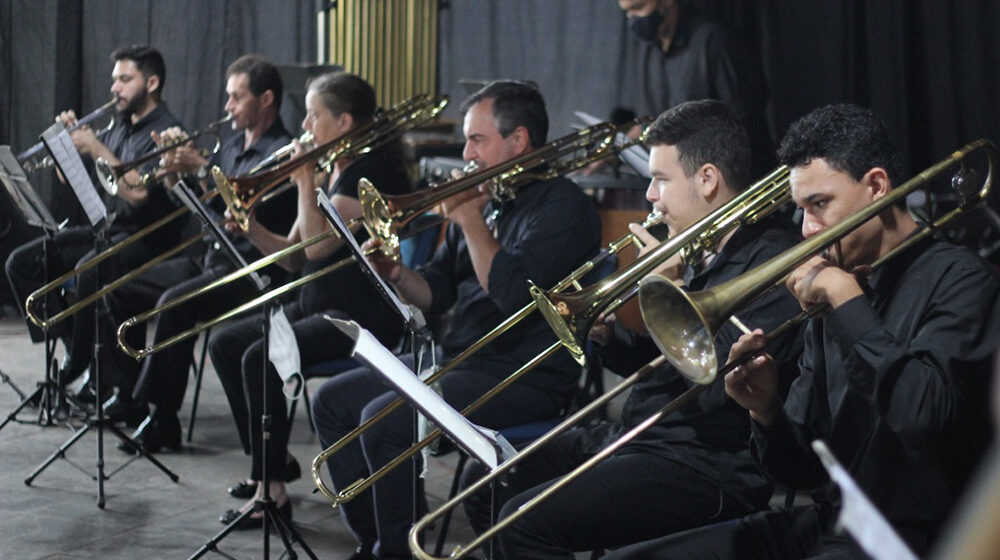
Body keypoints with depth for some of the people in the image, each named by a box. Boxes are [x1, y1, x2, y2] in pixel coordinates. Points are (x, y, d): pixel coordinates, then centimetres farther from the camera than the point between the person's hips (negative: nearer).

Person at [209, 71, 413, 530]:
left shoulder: (372, 172, -15)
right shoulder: (331, 170, 14)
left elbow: (318, 245, -23)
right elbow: (295, 256, 13)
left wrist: (305, 183, -14)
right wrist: (253, 229, -3)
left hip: (363, 316, -10)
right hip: (316, 305, 10)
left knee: (260, 359, -26)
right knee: (224, 345, 4)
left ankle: (273, 491, -18)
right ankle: (271, 459, 15)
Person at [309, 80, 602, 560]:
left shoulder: (562, 206, -11)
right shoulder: (486, 198, 15)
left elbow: (512, 292, -26)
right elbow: (436, 294, 17)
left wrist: (470, 218, -15)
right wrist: (395, 274, -4)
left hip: (525, 377, -10)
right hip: (458, 359, 10)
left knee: (384, 418, -26)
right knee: (333, 401, 4)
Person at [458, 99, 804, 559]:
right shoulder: (699, 255, 14)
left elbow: (718, 387, -26)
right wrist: (603, 333, 1)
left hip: (704, 466, -10)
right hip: (634, 435, 10)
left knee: (525, 522, -22)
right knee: (484, 483, 9)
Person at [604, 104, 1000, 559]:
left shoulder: (954, 279, -7)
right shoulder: (827, 306, 13)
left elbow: (924, 412, -26)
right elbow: (802, 469, 13)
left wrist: (846, 297, -16)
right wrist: (766, 411, -8)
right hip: (826, 522, 7)